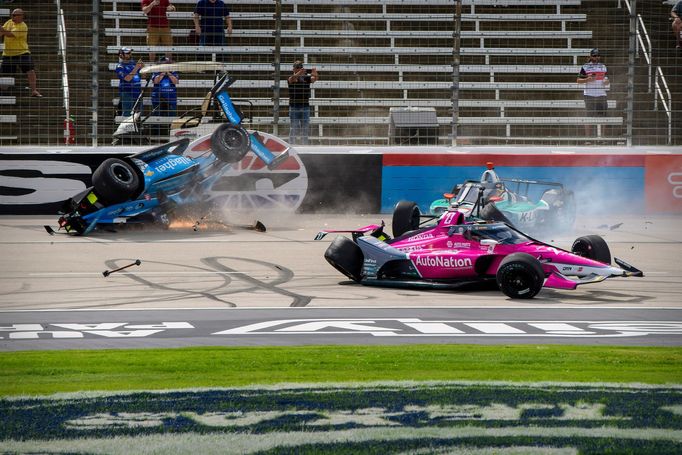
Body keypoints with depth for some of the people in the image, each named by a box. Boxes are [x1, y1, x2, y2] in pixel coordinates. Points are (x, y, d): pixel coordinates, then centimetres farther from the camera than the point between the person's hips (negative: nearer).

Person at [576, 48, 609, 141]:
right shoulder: (585, 67, 3)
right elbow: (578, 80, 2)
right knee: (589, 117, -5)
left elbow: (607, 79, 21)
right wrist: (588, 79, -15)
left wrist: (607, 82, -2)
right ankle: (587, 137, -4)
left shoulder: (603, 66, 15)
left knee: (602, 116, -1)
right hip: (589, 94, -4)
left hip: (601, 94, 4)